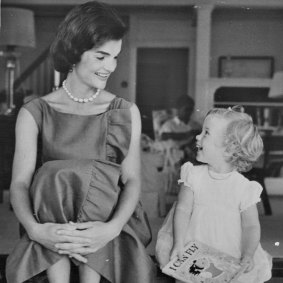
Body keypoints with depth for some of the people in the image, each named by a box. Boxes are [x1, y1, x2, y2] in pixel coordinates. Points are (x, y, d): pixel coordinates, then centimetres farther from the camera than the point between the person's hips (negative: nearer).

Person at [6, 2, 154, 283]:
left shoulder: (126, 112, 6)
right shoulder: (35, 113, 3)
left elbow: (132, 180, -3)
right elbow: (20, 183, -6)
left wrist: (112, 228, -24)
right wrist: (35, 229, -28)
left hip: (111, 221, 1)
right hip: (53, 224, 0)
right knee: (52, 176, -30)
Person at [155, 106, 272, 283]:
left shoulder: (244, 187, -8)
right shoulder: (194, 175, -3)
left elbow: (251, 226, -3)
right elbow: (183, 209, -5)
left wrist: (247, 256, -16)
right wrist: (179, 245, -15)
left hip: (230, 257, -2)